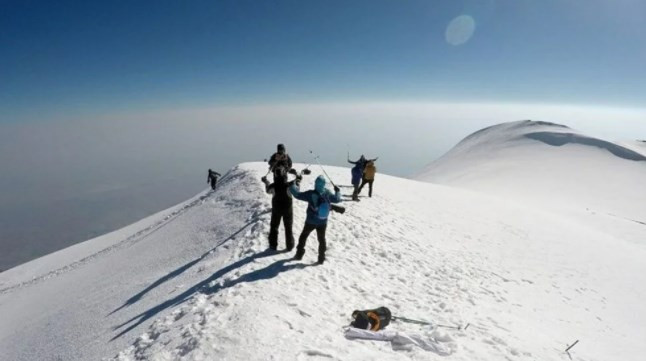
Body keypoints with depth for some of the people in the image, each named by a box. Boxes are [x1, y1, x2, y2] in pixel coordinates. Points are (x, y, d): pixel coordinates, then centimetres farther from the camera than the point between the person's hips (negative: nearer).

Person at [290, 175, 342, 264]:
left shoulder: (311, 194, -21)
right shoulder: (328, 194, -11)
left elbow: (297, 194, -16)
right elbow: (337, 199, 6)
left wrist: (295, 185, -1)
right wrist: (337, 191, 24)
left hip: (311, 221, -2)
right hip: (323, 222, 3)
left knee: (303, 237, 18)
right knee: (321, 239, 17)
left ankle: (299, 254, 23)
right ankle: (321, 258, 22)